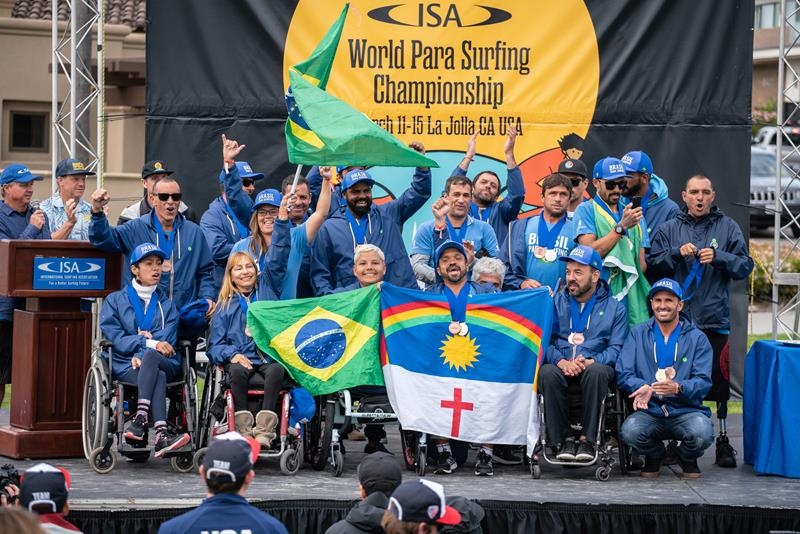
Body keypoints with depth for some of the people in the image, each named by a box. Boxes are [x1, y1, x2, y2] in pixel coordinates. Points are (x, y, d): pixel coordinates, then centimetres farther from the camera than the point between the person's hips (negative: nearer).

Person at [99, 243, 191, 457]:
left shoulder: (167, 305, 22)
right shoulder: (115, 301, 16)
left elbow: (166, 339, 4)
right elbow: (114, 337, -1)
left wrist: (142, 354, -17)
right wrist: (149, 343, -15)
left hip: (165, 363, 2)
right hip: (125, 365, -2)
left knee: (150, 356, -36)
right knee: (158, 377, -36)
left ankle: (140, 419, -49)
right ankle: (161, 435, -54)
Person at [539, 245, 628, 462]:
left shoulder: (613, 307, 12)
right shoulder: (556, 302, 16)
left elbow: (616, 348, 1)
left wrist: (590, 361, -17)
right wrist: (561, 361, -15)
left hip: (594, 366, -1)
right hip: (560, 364, 1)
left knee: (597, 372, -38)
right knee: (548, 373, -34)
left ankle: (588, 439, -28)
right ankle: (562, 439, -25)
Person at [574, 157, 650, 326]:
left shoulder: (631, 214, 17)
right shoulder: (586, 210, 3)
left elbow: (641, 262, 15)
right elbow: (590, 252, -11)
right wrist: (622, 226, -12)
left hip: (631, 298, 4)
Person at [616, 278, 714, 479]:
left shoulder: (697, 338, 6)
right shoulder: (638, 334, 10)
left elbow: (703, 382, -5)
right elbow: (623, 374, 1)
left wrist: (677, 388, -27)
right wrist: (643, 387, -22)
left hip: (686, 411, -1)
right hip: (649, 412, 1)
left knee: (702, 433, -34)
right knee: (630, 431, -32)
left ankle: (688, 459, 7)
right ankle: (654, 456, 7)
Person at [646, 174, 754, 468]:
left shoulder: (728, 227, 8)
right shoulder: (669, 229, 11)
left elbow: (745, 266, 3)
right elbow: (653, 264, 5)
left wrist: (718, 257, -13)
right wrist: (677, 253, -10)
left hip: (715, 319, -1)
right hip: (677, 319, 1)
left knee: (719, 380, -1)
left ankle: (723, 440, 8)